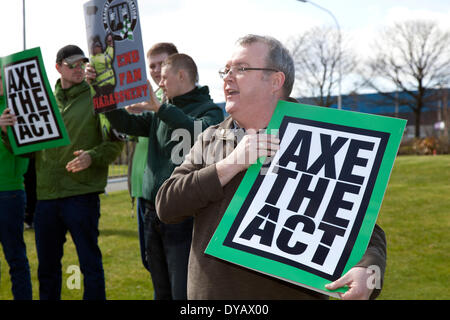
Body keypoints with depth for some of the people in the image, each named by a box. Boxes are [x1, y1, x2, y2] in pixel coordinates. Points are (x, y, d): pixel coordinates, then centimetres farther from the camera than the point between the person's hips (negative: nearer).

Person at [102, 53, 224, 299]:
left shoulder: (209, 110, -5)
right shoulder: (160, 114, 17)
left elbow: (202, 133, -26)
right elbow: (125, 124, 16)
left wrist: (161, 108, -28)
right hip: (153, 213, 7)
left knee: (184, 293, -8)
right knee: (162, 291, 16)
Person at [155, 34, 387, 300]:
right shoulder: (210, 140, 6)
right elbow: (166, 206, -5)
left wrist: (366, 271, -29)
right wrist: (231, 165, -16)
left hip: (289, 292, -3)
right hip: (207, 292, 4)